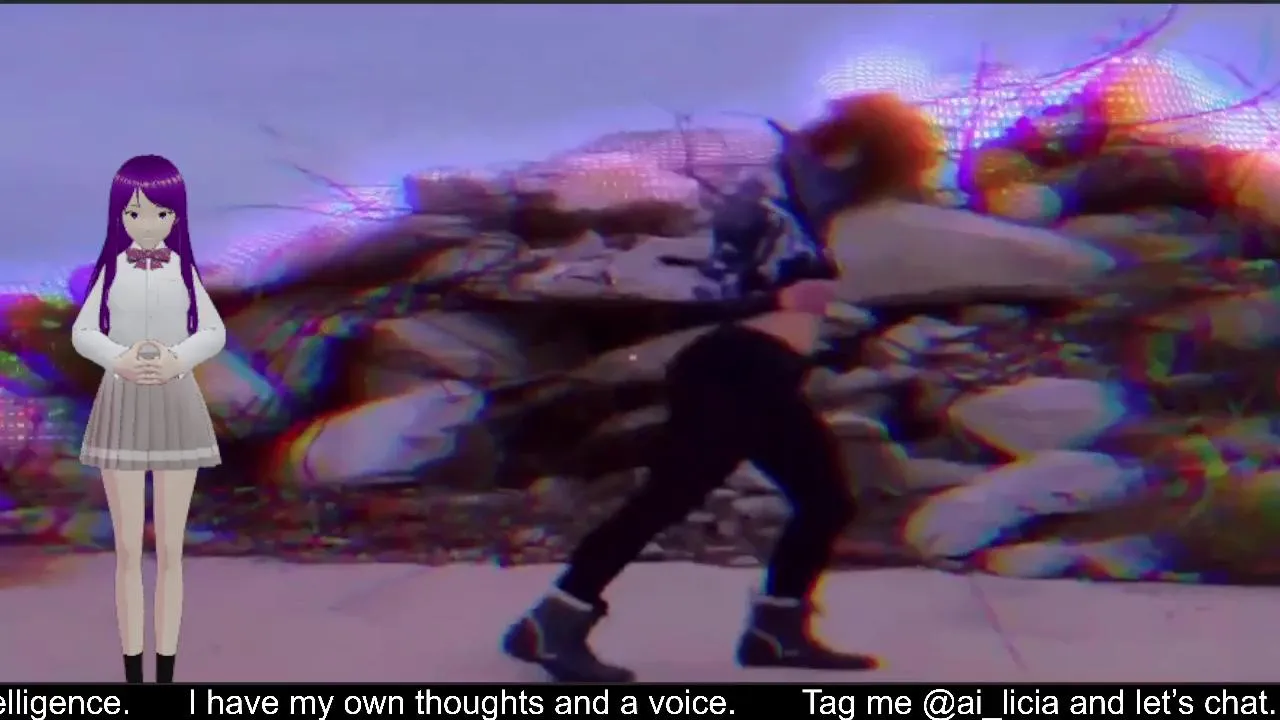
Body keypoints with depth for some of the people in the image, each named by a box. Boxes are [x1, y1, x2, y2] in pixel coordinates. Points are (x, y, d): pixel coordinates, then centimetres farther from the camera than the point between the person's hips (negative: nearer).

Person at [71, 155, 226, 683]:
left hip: (175, 408, 0)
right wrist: (121, 361, -19)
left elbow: (214, 333, 0)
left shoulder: (183, 269, 1)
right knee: (128, 550, 2)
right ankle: (133, 671, 11)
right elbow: (82, 332, 0)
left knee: (170, 550, 3)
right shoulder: (113, 268, 1)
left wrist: (176, 360, -19)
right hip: (122, 408, 0)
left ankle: (167, 671, 11)